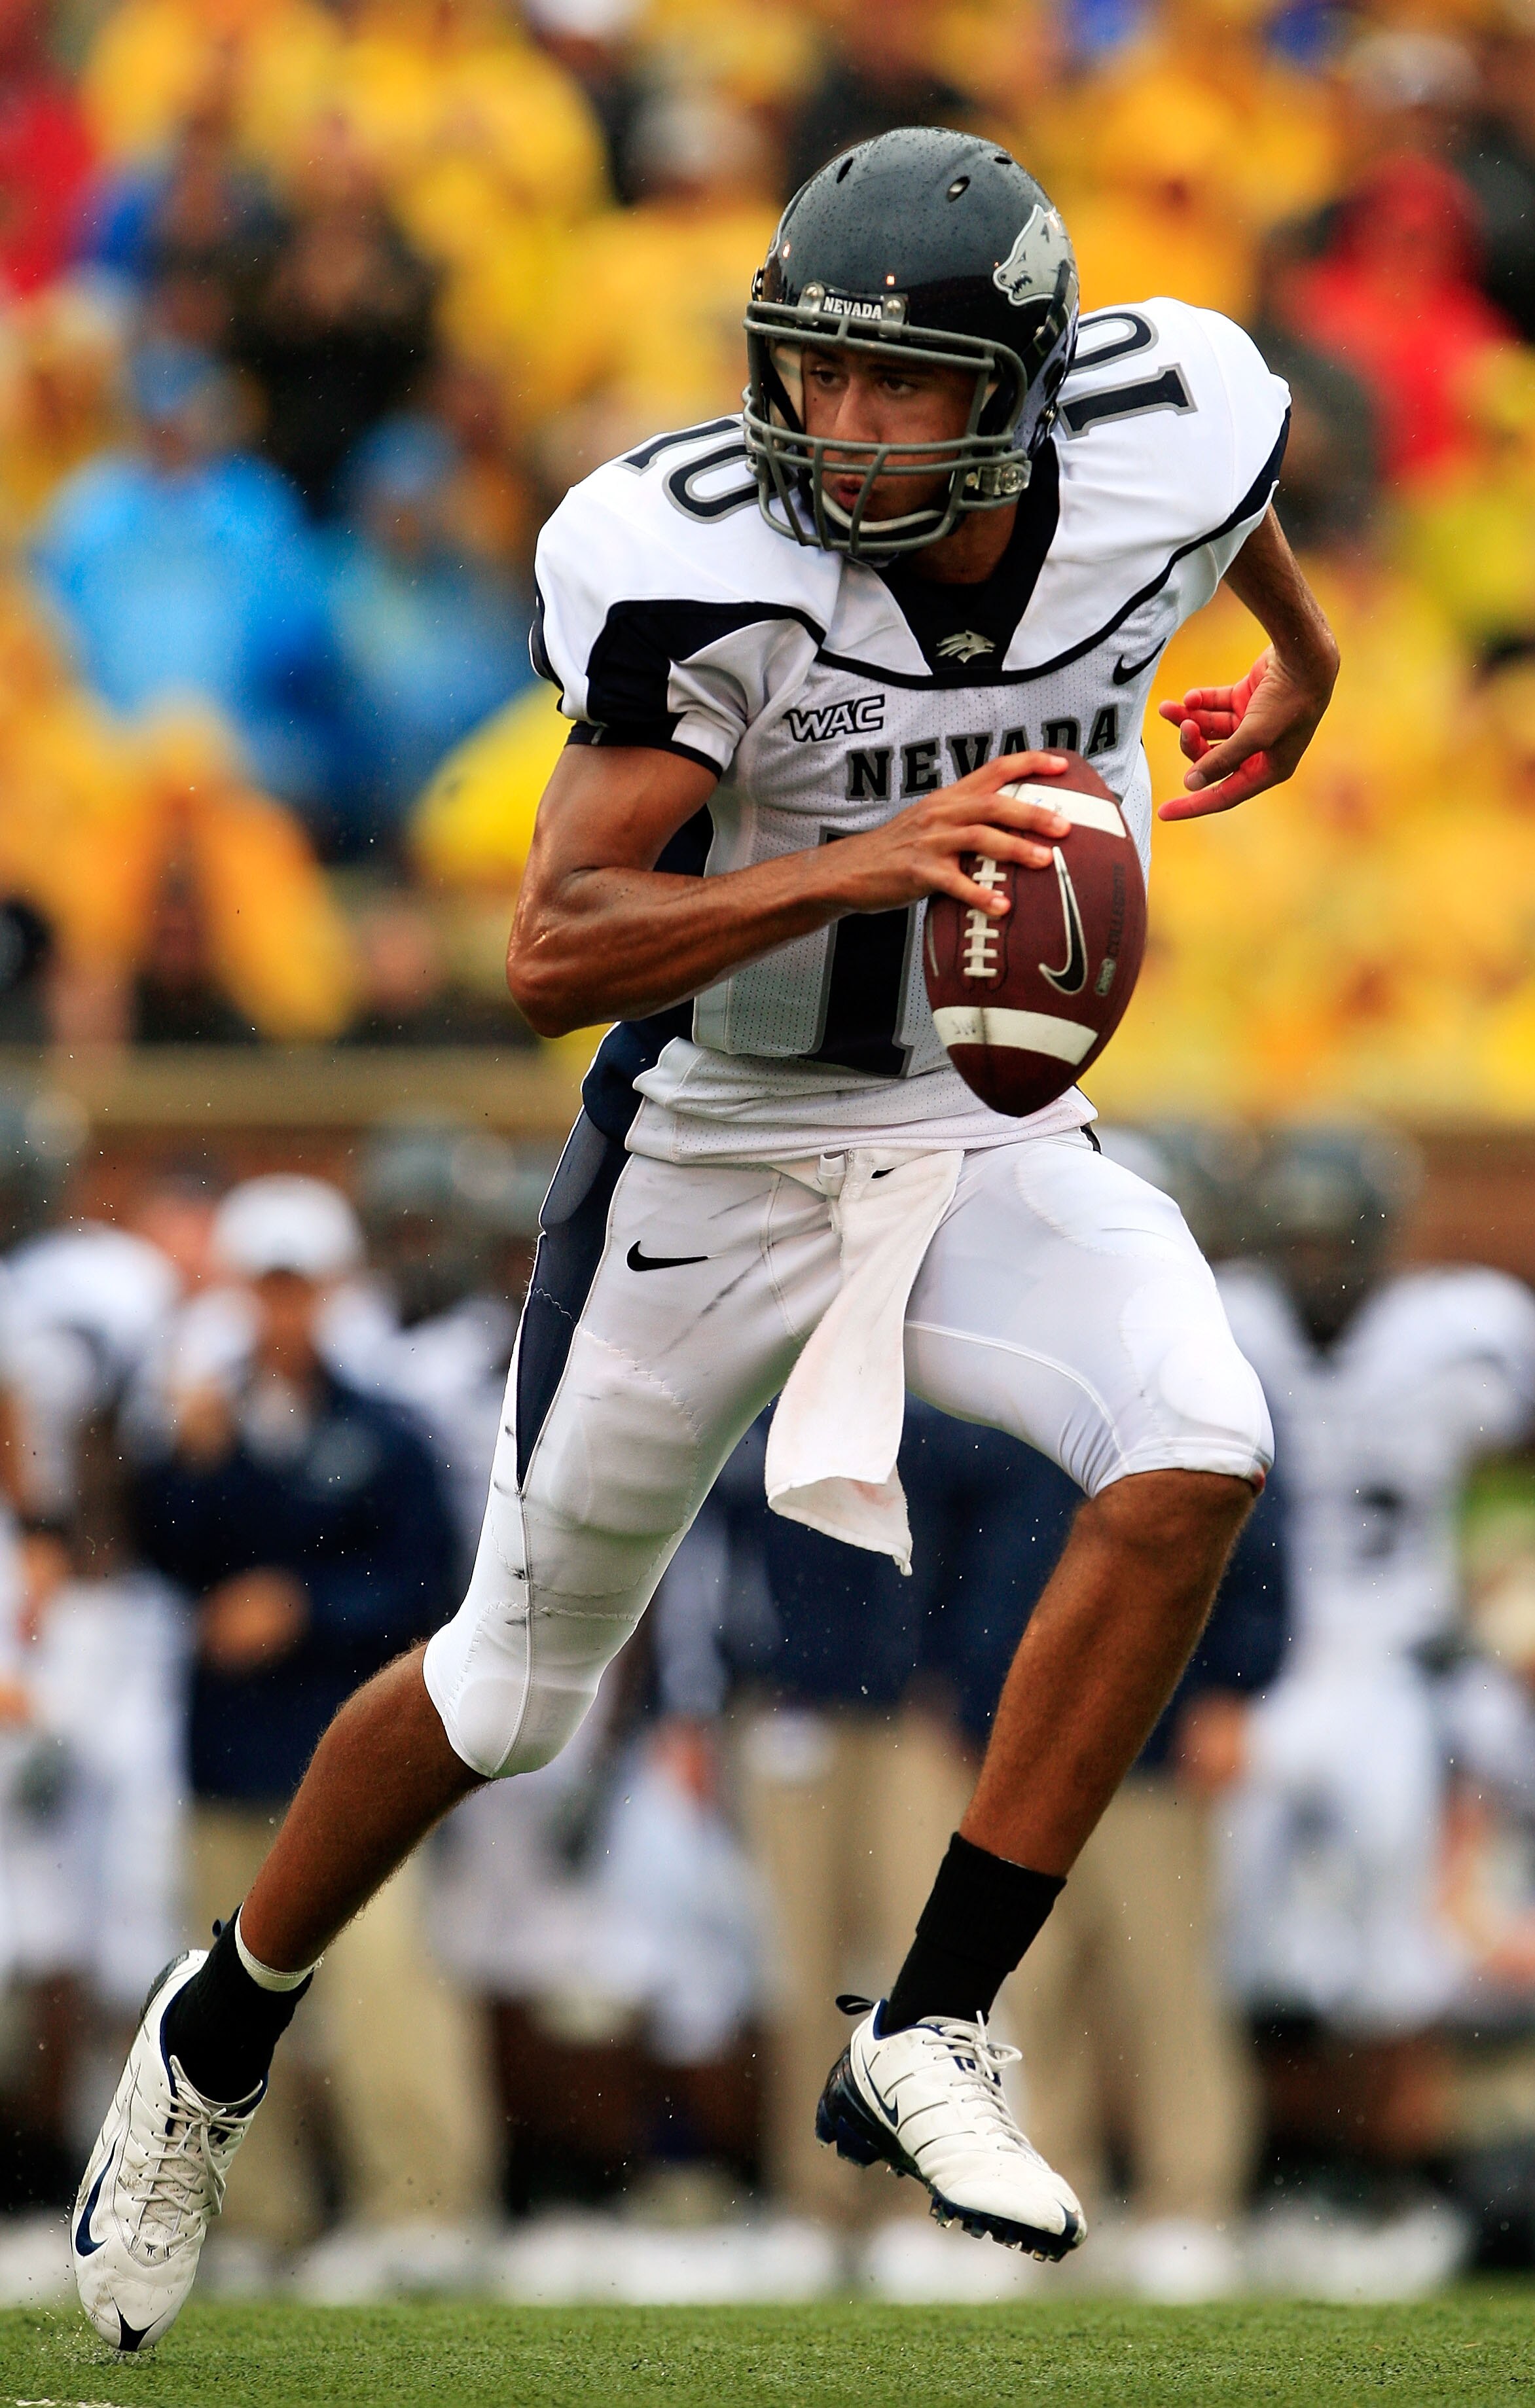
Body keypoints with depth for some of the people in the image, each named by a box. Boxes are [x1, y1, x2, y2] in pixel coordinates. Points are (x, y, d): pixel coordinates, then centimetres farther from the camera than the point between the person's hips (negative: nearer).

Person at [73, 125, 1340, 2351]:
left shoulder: (1161, 455, -17)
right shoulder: (708, 567, -29)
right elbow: (555, 952, -33)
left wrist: (1301, 657, 30)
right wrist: (859, 864, -47)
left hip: (986, 1138, 3)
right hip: (716, 1149, -3)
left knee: (1193, 1457, -27)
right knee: (515, 1690, 11)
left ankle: (928, 2038, -18)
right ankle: (218, 2041, 39)